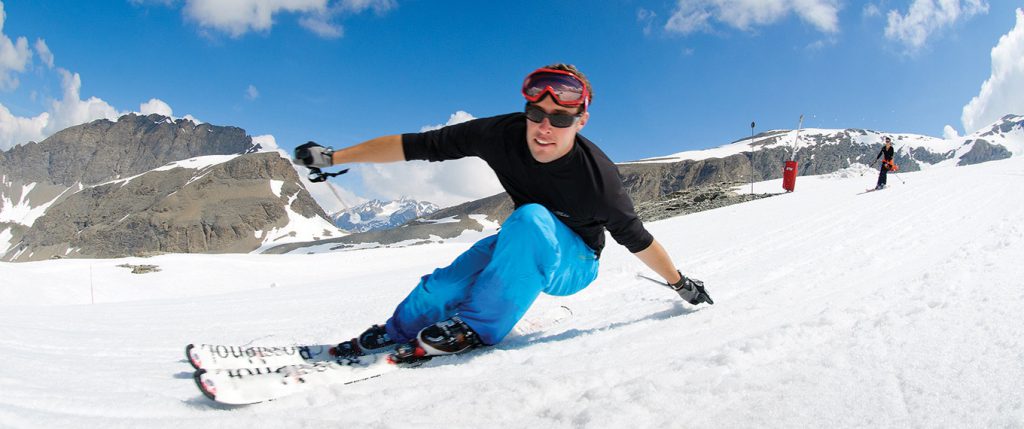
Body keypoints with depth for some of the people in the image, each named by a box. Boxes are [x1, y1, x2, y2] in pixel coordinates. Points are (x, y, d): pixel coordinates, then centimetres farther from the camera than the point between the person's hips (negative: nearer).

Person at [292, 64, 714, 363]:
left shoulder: (597, 176, -31)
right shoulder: (503, 133, -24)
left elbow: (637, 238, -15)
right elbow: (417, 145, -21)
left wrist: (681, 284, -3)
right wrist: (332, 157, -18)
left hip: (574, 264, -3)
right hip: (521, 245, 4)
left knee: (530, 218, -35)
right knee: (444, 286, -18)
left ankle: (477, 327, -23)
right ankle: (398, 333, 12)